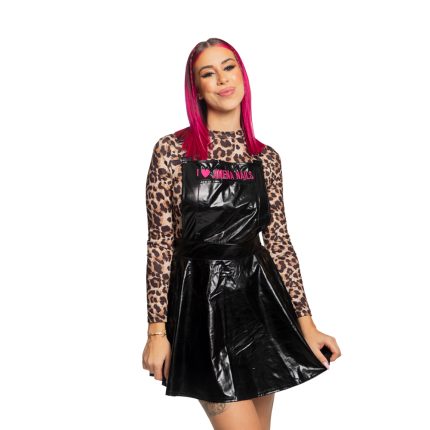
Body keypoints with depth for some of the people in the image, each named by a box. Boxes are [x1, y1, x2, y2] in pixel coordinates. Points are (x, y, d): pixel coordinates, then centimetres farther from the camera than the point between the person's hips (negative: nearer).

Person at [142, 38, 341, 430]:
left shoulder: (266, 158, 5)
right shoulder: (172, 150, -5)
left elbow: (279, 240, 6)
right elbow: (160, 242, -6)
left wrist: (305, 322, 2)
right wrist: (157, 331, -7)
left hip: (259, 297, 4)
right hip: (201, 299, -4)